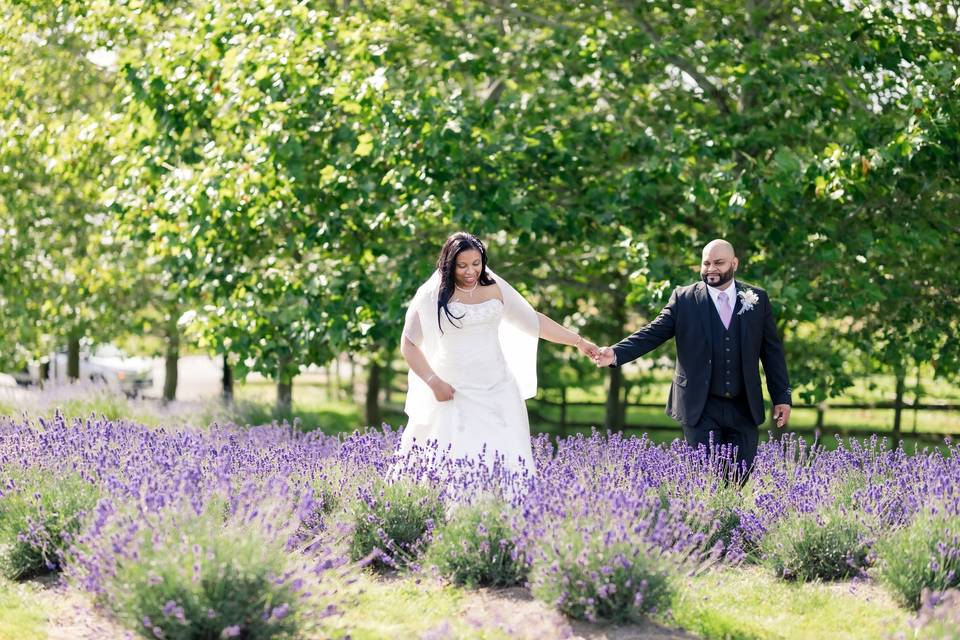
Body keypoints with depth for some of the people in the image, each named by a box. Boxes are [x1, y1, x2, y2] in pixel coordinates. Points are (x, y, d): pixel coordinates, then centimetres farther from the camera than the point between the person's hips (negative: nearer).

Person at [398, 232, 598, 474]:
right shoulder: (431, 296, -1)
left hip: (497, 391, 3)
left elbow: (534, 320, 16)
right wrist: (434, 382, -6)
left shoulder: (495, 289, 9)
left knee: (506, 462, -9)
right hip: (453, 394, -3)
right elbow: (409, 345, 5)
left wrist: (578, 341, 13)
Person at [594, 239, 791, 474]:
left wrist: (782, 397, 6)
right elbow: (653, 333, -3)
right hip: (701, 408, -2)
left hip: (744, 409, 2)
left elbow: (772, 351, 9)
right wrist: (616, 354, -19)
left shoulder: (757, 299, 6)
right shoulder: (684, 299, 2)